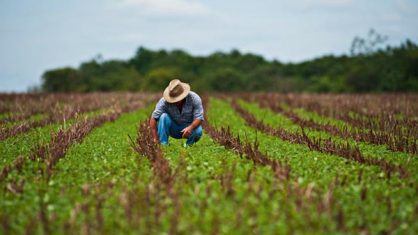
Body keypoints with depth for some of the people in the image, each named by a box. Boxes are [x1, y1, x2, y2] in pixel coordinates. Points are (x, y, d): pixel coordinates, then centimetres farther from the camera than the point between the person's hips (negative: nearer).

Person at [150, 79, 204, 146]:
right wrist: (155, 139, -34)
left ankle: (188, 145, -2)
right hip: (173, 129, 0)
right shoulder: (164, 101, -23)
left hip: (188, 127, 0)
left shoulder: (194, 98, -21)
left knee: (198, 131, -33)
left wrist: (190, 128, -44)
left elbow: (199, 118, -23)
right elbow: (153, 118, -26)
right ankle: (163, 145, -22)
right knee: (164, 116, -28)